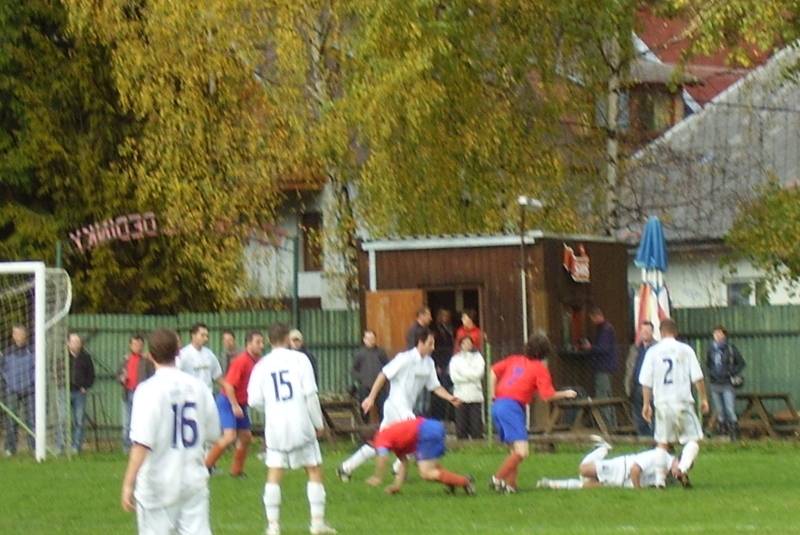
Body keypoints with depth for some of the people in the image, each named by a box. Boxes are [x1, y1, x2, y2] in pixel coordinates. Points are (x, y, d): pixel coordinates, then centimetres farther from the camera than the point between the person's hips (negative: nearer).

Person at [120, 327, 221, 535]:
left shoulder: (149, 390, -13)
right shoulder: (197, 387, 1)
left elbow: (142, 443, -22)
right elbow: (212, 433, 11)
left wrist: (128, 483, -21)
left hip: (157, 485, -4)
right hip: (194, 482, 4)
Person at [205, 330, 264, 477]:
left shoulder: (258, 362, 3)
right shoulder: (242, 361, -20)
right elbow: (228, 384, -22)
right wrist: (235, 406, -23)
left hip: (240, 403, 8)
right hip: (228, 402, -8)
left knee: (246, 437, 11)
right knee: (230, 436, -20)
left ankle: (236, 470, 23)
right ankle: (207, 465, -9)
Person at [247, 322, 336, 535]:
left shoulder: (262, 365, 4)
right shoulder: (299, 359, -2)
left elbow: (254, 400, 1)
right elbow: (310, 394, -7)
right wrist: (318, 423, 3)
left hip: (275, 427, 2)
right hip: (300, 424, -2)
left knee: (274, 476, 6)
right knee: (314, 471, 9)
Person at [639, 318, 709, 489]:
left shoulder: (653, 352, 4)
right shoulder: (685, 350, 0)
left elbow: (646, 381, 4)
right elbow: (697, 378, -2)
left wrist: (646, 404, 12)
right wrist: (703, 399, 7)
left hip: (662, 404, 2)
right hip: (682, 402, -2)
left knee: (662, 443, 14)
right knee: (693, 439, 1)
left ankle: (659, 479, 10)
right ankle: (682, 468, -22)